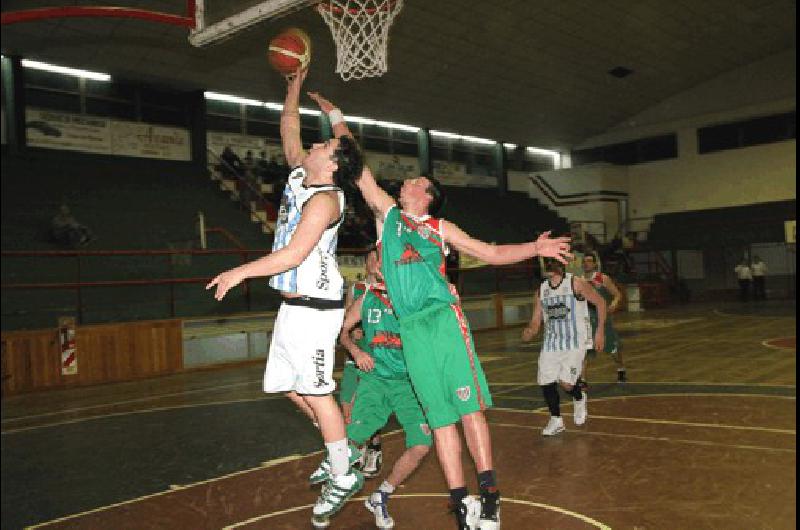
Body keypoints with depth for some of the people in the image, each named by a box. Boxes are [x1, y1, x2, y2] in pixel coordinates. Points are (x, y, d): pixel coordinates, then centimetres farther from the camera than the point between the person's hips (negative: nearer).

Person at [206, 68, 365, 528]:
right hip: (294, 305, 9)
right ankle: (346, 448, 28)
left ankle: (344, 478, 9)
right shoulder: (300, 177, 11)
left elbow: (294, 254, -22)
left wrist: (240, 273, -15)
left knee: (316, 392, -4)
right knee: (291, 387, 14)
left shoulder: (325, 198, -16)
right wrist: (295, 84, 20)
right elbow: (289, 131, 24)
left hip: (314, 308, -9)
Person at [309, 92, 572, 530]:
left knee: (468, 406, -6)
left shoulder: (441, 227, 15)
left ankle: (488, 491, 3)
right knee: (439, 415, 3)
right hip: (410, 327, 2)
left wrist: (535, 248, 2)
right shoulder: (386, 212, 18)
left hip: (443, 318, -1)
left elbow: (493, 253, 15)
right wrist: (335, 116, 22)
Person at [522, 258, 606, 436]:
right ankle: (556, 421, 22)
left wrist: (600, 331, -4)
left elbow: (600, 302, 0)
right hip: (551, 343, 5)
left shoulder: (576, 283, -8)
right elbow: (536, 321, 9)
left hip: (575, 342, -5)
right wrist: (529, 332, -14)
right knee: (546, 383, 1)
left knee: (566, 382, -15)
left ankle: (579, 399, 22)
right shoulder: (541, 291, 6)